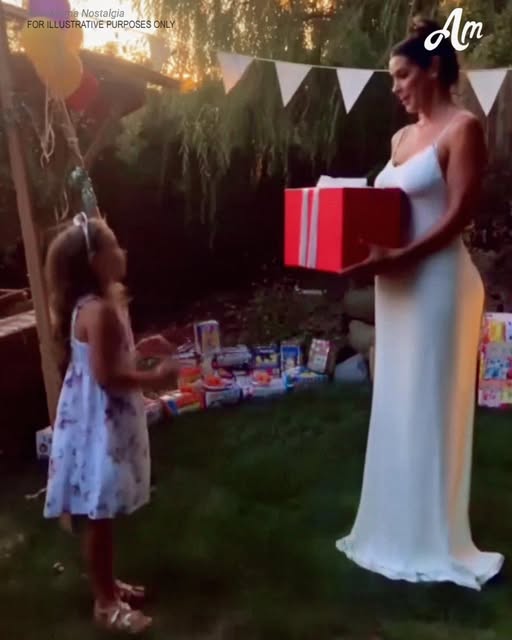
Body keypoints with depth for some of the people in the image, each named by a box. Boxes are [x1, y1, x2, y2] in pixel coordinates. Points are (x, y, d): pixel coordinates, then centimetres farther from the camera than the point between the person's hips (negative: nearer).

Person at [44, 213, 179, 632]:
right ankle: (106, 604, 21)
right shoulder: (99, 310, -24)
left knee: (103, 514, 22)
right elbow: (106, 375, -25)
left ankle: (108, 585, 38)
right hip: (98, 422, -10)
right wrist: (155, 377, -17)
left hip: (108, 419, 10)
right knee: (98, 516, 5)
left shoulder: (104, 301, 8)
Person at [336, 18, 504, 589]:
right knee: (396, 410, 13)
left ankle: (432, 542, 17)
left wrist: (394, 259, -25)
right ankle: (396, 531, 28)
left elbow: (458, 216, -16)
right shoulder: (401, 137, 16)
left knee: (429, 411, 0)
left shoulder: (463, 127, -7)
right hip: (397, 284, 8)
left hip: (437, 282, -8)